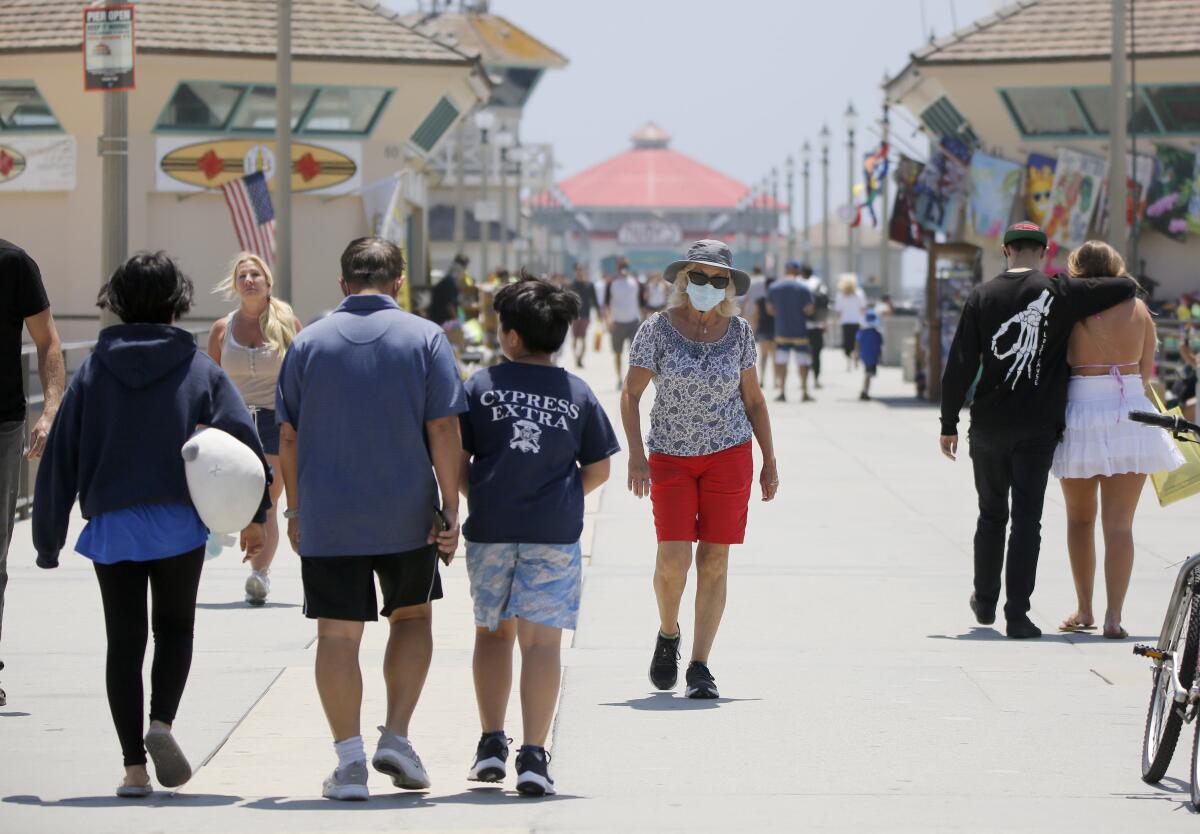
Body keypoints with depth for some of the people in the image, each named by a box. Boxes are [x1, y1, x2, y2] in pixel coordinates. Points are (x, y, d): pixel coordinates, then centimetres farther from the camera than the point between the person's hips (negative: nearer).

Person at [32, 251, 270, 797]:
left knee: (124, 641, 7)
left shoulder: (92, 372, 6)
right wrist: (255, 516, 1)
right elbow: (243, 438, -6)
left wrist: (48, 540, 10)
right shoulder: (199, 368, 2)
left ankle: (134, 766, 2)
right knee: (175, 628, 16)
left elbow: (59, 457, 5)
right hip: (178, 524, -1)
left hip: (110, 527, 1)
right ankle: (161, 721, -9)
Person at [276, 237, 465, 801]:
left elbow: (289, 436, 5)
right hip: (406, 516, 0)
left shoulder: (309, 343, 3)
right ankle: (396, 737, 8)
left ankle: (349, 762, -1)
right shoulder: (425, 338, -2)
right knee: (412, 617, 19)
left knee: (338, 635, 3)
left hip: (327, 518, 0)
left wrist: (294, 508, 14)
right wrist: (450, 508, -2)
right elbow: (444, 430, -7)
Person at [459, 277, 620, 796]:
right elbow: (598, 469, 7)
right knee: (541, 641, -2)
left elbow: (456, 460, -1)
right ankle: (533, 755, -11)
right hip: (555, 533, 0)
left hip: (490, 528, 0)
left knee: (493, 632, 18)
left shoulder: (482, 385, -1)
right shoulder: (578, 394, 3)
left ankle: (492, 744, 15)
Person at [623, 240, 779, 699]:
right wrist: (635, 455, -16)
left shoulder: (738, 331, 1)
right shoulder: (657, 329, -6)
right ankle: (668, 634, 18)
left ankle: (700, 666, 2)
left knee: (714, 561, -3)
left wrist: (770, 461, 7)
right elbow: (630, 395, -5)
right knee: (673, 558, -12)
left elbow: (754, 398, 9)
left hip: (728, 454, 1)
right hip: (671, 458, -1)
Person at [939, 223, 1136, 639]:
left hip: (988, 428, 2)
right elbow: (1125, 287, -4)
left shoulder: (982, 297, -1)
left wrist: (948, 424, 3)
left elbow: (959, 366, -3)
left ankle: (985, 602, 30)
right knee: (1027, 519, -1)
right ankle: (1017, 614, -9)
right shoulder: (1060, 294, -5)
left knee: (991, 515, 17)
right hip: (1038, 429, -2)